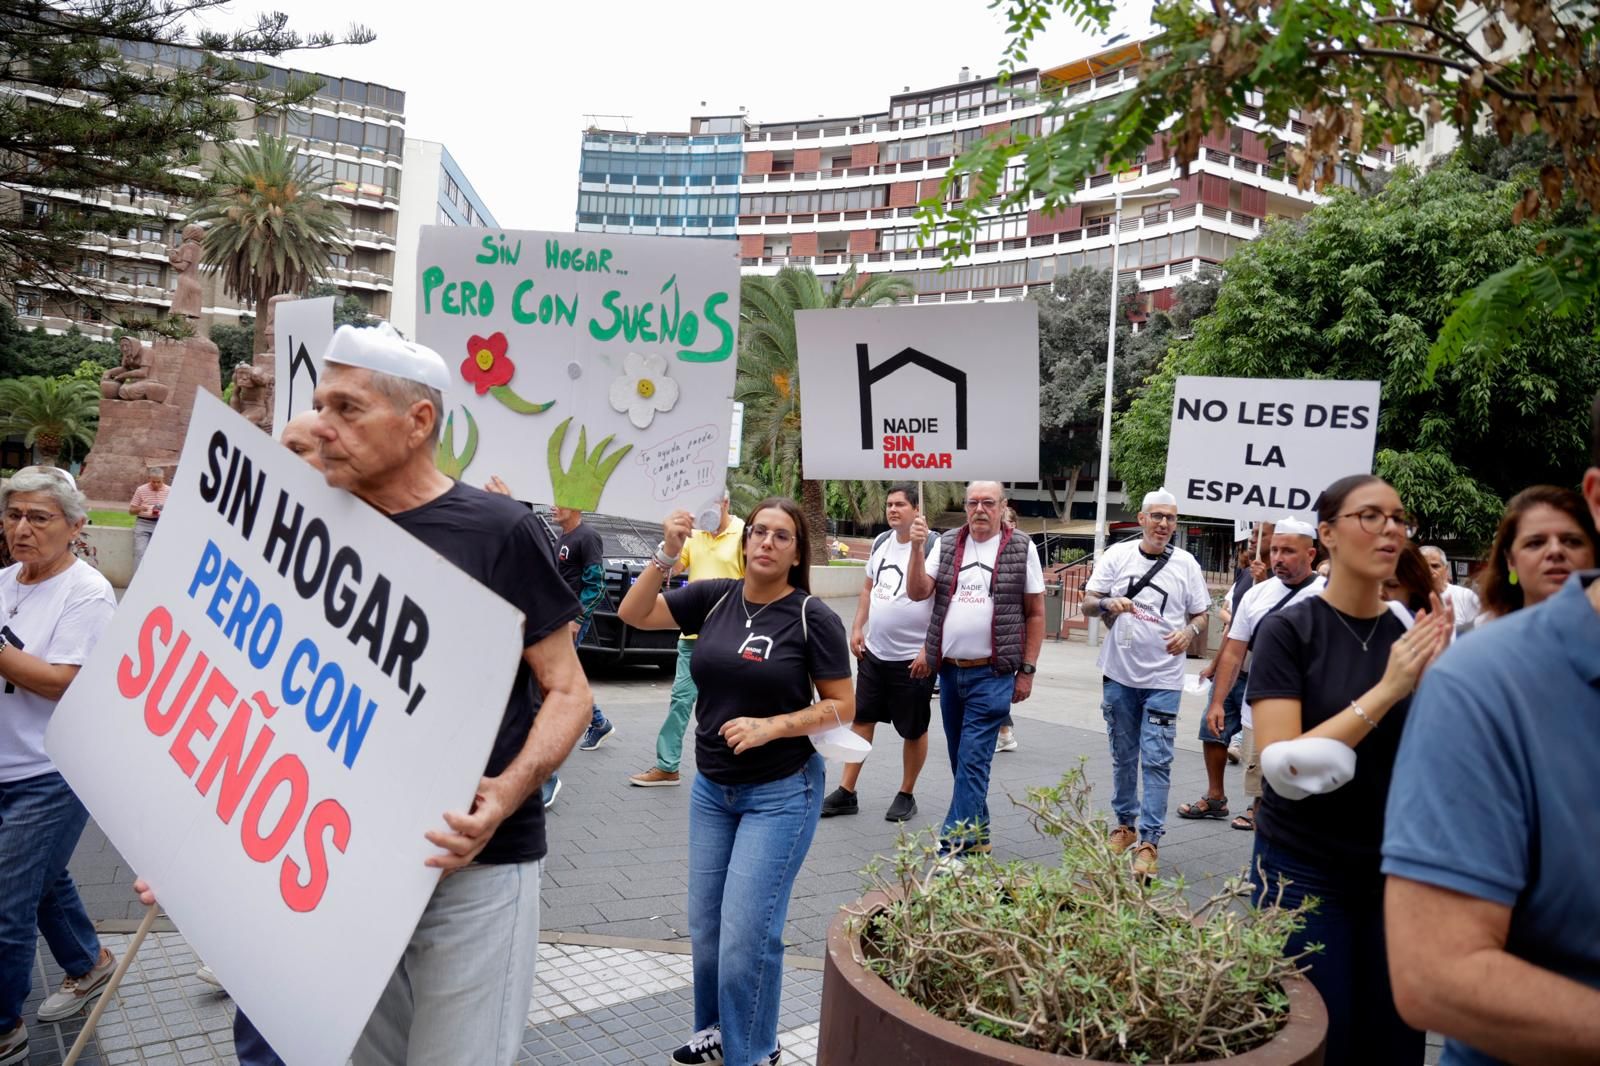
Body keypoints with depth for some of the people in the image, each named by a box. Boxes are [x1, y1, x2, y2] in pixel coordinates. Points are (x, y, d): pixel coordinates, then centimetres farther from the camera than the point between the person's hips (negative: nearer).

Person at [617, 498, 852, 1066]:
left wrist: (770, 727, -22)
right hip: (711, 789, 5)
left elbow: (842, 706, -10)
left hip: (780, 794, -5)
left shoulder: (812, 617, -13)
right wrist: (667, 554, -16)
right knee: (705, 926, 15)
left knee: (745, 933, -4)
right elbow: (633, 614, -2)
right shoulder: (715, 597, -2)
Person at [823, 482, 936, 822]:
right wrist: (857, 628, 8)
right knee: (862, 718, 9)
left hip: (913, 658, -6)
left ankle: (906, 795, 24)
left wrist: (917, 546, -35)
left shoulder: (933, 546, -14)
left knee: (913, 729, 7)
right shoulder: (881, 542, 7)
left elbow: (919, 592, -26)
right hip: (873, 652, 6)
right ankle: (846, 792, 17)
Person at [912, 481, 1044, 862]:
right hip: (949, 672, 4)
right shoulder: (947, 544, 7)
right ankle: (977, 831, 29)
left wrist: (1027, 670, -3)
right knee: (960, 757, 14)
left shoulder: (1021, 549, -1)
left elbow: (1035, 613, 1)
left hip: (992, 675, -4)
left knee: (973, 760, -7)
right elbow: (917, 592, -1)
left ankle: (954, 844, -3)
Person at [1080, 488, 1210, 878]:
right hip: (1120, 673, 1)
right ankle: (1125, 824, 29)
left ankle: (1149, 841, 0)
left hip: (1163, 678, -1)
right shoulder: (1117, 554, 1)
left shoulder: (1186, 564, 2)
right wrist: (1108, 603, -20)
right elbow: (1087, 602, 1)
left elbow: (1200, 613, 9)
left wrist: (1190, 631, -13)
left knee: (1156, 760, -4)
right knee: (1123, 755, 13)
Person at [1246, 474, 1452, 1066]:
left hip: (1395, 872, 5)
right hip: (1304, 872, -4)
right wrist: (1387, 691, -24)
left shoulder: (1413, 636, 3)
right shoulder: (1288, 630, -11)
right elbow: (1282, 766, -20)